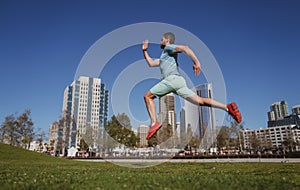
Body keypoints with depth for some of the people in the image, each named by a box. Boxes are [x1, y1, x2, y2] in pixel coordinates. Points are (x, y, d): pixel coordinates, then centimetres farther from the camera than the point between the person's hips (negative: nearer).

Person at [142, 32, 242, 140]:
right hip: (178, 82, 8)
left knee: (148, 96, -3)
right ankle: (227, 107, -16)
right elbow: (151, 63, 43)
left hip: (172, 78, -8)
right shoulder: (164, 55, 38)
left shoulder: (168, 47, 11)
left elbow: (185, 48, -7)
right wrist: (145, 50, 39)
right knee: (200, 101, -5)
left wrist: (196, 62, -20)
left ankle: (154, 123, -16)